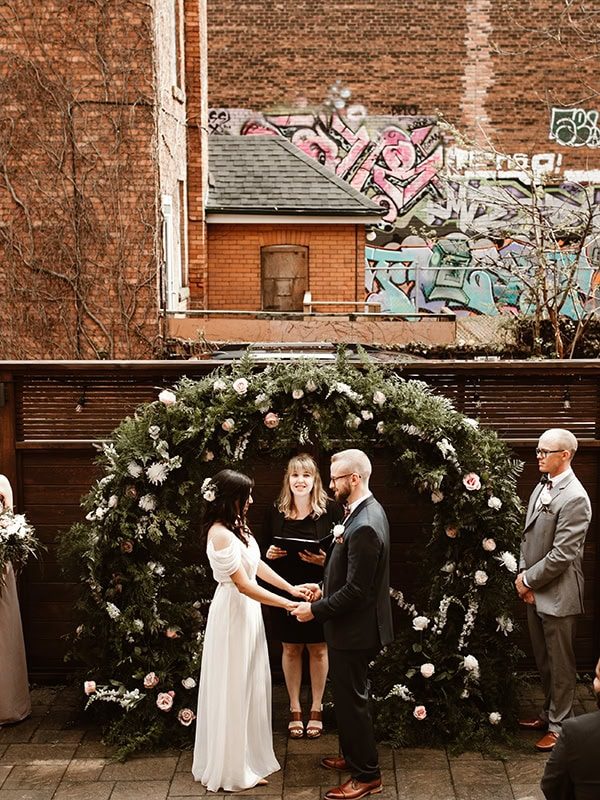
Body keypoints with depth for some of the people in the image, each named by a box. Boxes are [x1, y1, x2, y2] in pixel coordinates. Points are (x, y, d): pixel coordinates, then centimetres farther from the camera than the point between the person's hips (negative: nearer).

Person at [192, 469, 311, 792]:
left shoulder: (237, 526, 3)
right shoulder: (220, 535, -26)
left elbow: (257, 564, 12)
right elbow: (244, 585, -25)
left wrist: (290, 587, 6)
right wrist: (287, 605, -20)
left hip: (247, 610, 9)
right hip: (234, 614, -9)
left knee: (249, 685, 19)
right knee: (233, 688, 4)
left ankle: (248, 754, 34)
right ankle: (232, 767, 18)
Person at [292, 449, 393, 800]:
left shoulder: (364, 526, -29)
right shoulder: (367, 511, 4)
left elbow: (355, 591, -26)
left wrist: (316, 610, -17)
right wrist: (326, 588, 10)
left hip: (354, 629, -10)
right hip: (354, 625, 10)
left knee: (352, 701, 5)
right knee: (350, 696, 23)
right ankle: (354, 756, 40)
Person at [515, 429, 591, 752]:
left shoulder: (574, 498, -21)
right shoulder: (541, 487, 6)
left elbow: (561, 555, -22)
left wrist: (529, 580, -13)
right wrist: (523, 575, 0)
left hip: (557, 594, -8)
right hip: (534, 591, 8)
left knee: (560, 664, 8)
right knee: (543, 661, 21)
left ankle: (559, 725, 21)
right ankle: (549, 713, 37)